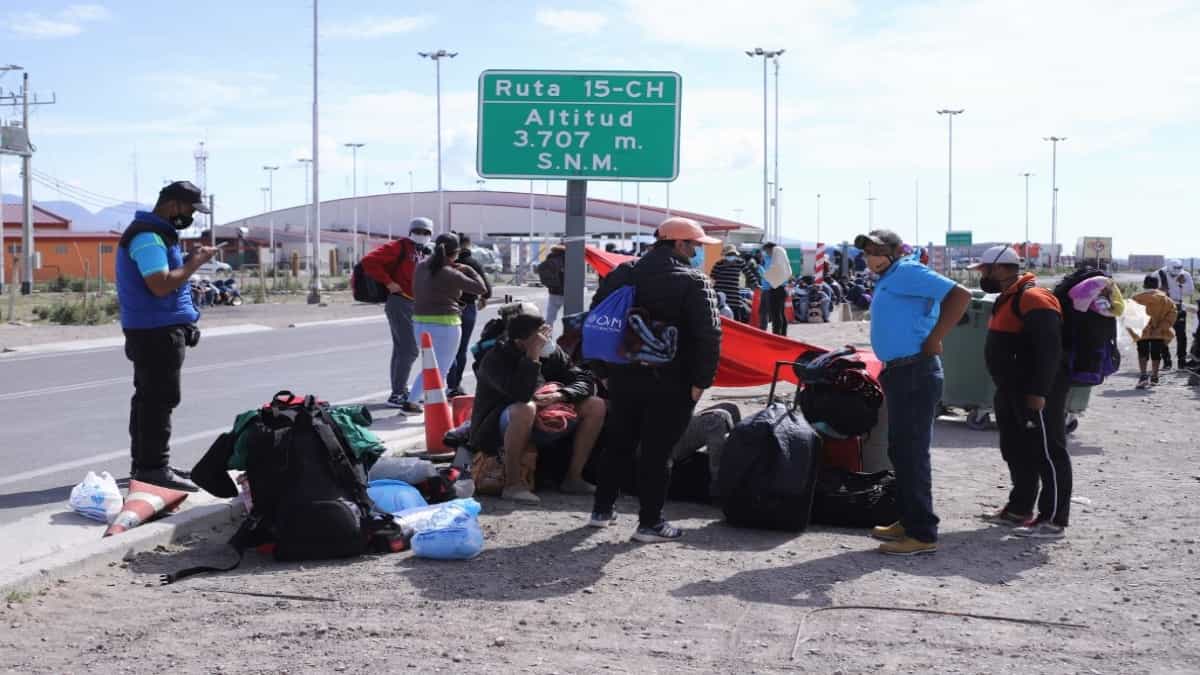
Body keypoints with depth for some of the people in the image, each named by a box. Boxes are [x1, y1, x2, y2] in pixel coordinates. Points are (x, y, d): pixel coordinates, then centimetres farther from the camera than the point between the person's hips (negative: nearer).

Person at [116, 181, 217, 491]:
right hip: (157, 331, -11)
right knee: (160, 399, -9)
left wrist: (188, 259, 8)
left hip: (154, 329, 11)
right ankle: (154, 468, -8)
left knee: (149, 397, 15)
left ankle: (144, 463, 23)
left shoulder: (156, 233, 17)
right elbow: (160, 285, -25)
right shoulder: (148, 237, -17)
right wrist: (195, 263, -17)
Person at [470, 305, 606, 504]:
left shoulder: (551, 352, 1)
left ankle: (573, 478, -2)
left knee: (596, 406, -4)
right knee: (525, 409, -41)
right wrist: (533, 355, -30)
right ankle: (512, 484, -28)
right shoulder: (495, 359, -18)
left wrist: (559, 395, -18)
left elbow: (585, 381, 1)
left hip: (541, 426, 7)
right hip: (496, 432, -7)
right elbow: (521, 394, -35)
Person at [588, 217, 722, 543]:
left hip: (623, 377, 6)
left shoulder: (623, 273, 7)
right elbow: (709, 335, -18)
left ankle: (602, 509, 26)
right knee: (656, 451, 1)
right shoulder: (694, 282, -11)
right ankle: (650, 522, 6)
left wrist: (603, 367, 13)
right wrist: (701, 380, -12)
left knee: (618, 443, 18)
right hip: (671, 382, -5)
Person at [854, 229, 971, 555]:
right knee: (900, 451, 17)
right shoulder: (888, 279, 18)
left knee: (912, 453, -9)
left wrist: (933, 341, -19)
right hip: (899, 373, 11)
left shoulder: (907, 272, -12)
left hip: (915, 374, -11)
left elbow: (960, 295, -21)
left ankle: (922, 534, -5)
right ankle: (908, 521, 27)